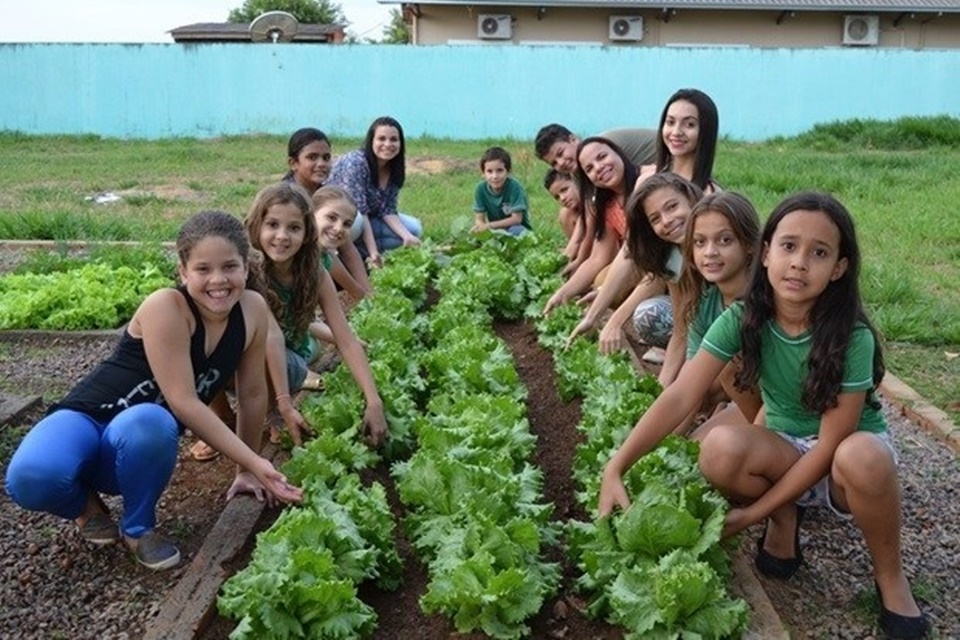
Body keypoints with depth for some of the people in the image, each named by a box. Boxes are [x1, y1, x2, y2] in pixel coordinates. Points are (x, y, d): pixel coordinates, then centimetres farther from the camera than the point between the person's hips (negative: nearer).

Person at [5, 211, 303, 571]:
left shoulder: (252, 310, -10)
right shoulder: (165, 308, -25)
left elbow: (252, 394, 1)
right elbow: (184, 403, -26)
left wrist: (246, 471, 7)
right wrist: (255, 463, -24)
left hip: (139, 444, 3)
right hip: (87, 418, -3)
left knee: (150, 423, -36)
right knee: (31, 478, -36)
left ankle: (138, 528, -5)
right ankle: (86, 505, 3)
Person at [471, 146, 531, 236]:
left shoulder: (515, 187, -20)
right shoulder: (481, 188, -10)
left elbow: (516, 219, -21)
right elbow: (479, 218, -8)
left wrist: (490, 225, -28)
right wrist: (483, 226, -33)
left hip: (517, 228, -3)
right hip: (495, 229, 3)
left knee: (516, 230, -36)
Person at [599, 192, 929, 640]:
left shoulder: (852, 338, -26)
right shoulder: (742, 319, -17)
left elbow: (828, 446, -24)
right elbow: (679, 397, -24)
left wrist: (752, 512, -25)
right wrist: (616, 467, -33)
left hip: (844, 461, -2)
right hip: (784, 450, 2)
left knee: (862, 456, -38)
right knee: (721, 448, -31)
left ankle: (890, 577, -9)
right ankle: (785, 520, 1)